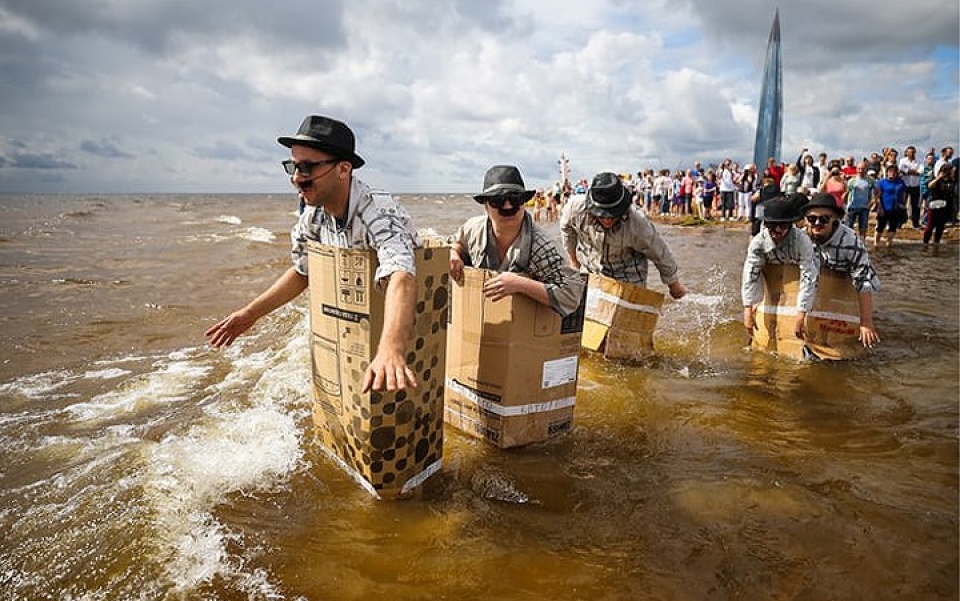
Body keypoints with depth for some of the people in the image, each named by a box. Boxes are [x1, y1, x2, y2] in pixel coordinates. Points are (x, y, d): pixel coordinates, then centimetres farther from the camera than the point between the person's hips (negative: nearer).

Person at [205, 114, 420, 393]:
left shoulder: (379, 213, -32)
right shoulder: (313, 216, -9)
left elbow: (400, 277, -51)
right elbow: (301, 271, 7)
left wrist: (391, 349, -68)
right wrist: (250, 313, 0)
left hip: (401, 327, -5)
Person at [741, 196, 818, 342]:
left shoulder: (802, 240, -37)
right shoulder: (758, 242, -29)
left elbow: (808, 278, -39)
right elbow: (750, 274, -35)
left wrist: (800, 317, -44)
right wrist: (748, 311, -43)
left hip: (800, 273, -2)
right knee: (756, 308, -1)